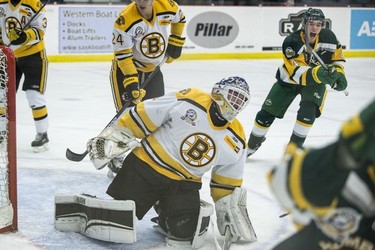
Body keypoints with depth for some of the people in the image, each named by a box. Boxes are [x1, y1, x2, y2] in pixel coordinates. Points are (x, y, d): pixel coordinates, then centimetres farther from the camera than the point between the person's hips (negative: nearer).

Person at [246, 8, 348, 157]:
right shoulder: (291, 42, -31)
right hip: (289, 80, -1)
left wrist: (338, 74, -17)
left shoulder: (328, 37, -19)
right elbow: (298, 72, -39)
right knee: (267, 114, 1)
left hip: (316, 81, 1)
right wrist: (317, 73, -56)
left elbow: (338, 57, 0)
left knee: (308, 110, -26)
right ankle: (252, 145, 27)